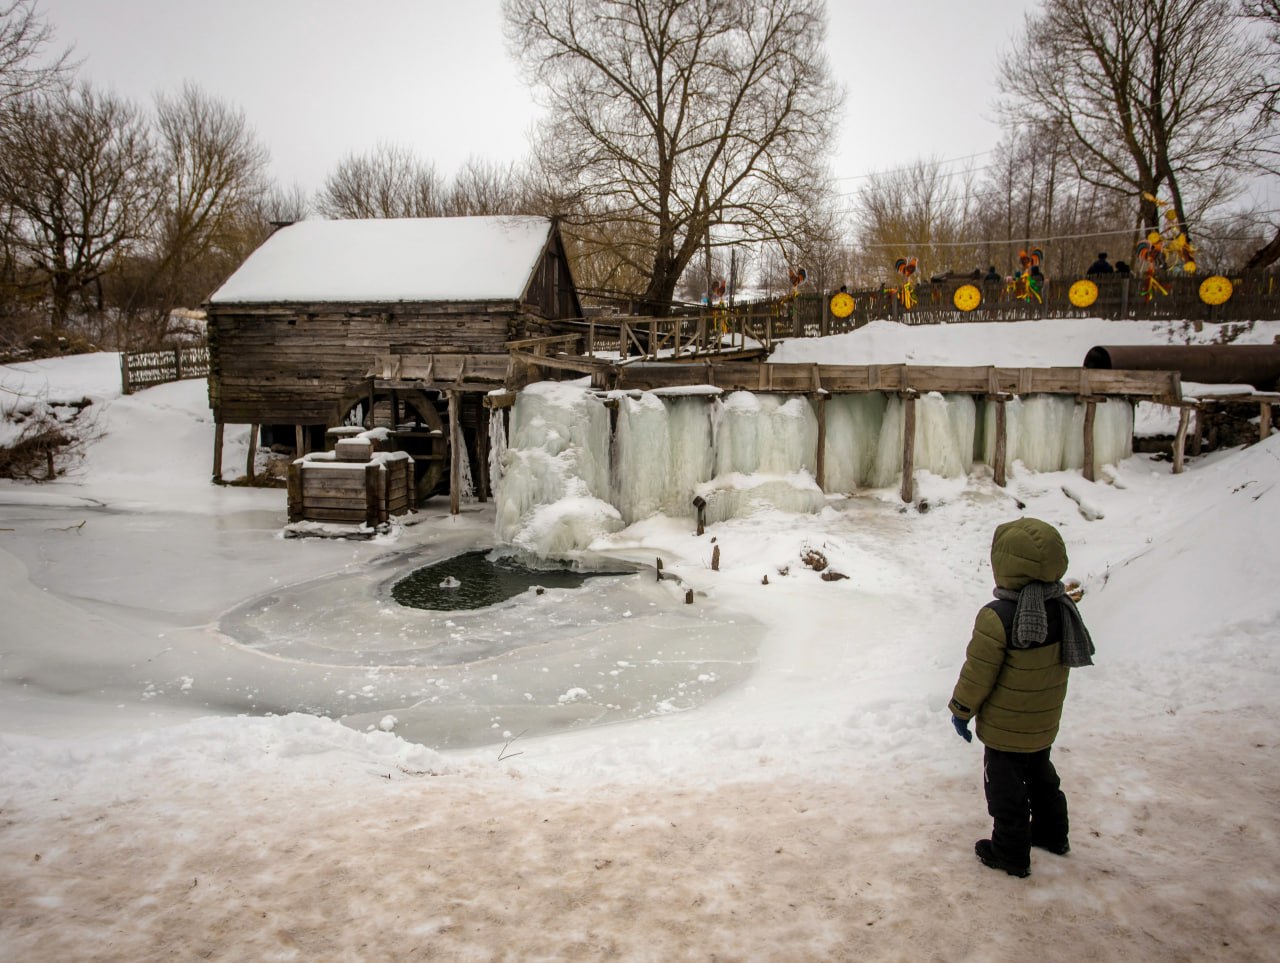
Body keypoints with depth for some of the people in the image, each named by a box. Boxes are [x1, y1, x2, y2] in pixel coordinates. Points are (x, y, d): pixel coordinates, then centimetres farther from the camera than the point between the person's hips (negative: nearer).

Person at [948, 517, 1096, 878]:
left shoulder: (997, 618, -29)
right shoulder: (1063, 608, -8)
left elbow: (978, 673, -21)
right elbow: (1067, 657, 7)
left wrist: (961, 710, -6)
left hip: (1005, 728, -7)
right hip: (1045, 723, 7)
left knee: (1006, 788, 10)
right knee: (1040, 776, 28)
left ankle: (1011, 853, 22)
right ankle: (1051, 833, 44)